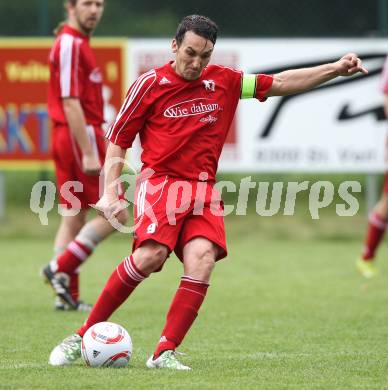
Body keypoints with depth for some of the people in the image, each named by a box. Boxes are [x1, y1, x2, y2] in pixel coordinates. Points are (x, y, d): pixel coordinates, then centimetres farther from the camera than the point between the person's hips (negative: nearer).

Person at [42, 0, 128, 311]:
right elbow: (70, 103, -20)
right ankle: (61, 268, -7)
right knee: (115, 214, -8)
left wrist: (97, 146, 21)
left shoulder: (76, 43, 16)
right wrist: (88, 153, -23)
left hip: (68, 138, 10)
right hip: (82, 137, -10)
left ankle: (68, 296, 9)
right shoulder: (71, 44, -14)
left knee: (74, 217, 9)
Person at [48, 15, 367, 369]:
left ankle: (165, 353, -21)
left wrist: (335, 69, 10)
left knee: (203, 258, -23)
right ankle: (84, 335, -15)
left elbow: (280, 83, 18)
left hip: (203, 190, 4)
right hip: (160, 180, -4)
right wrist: (110, 192, -4)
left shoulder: (224, 81, 11)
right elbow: (118, 141, 6)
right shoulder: (150, 85, 1)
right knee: (151, 254, -27)